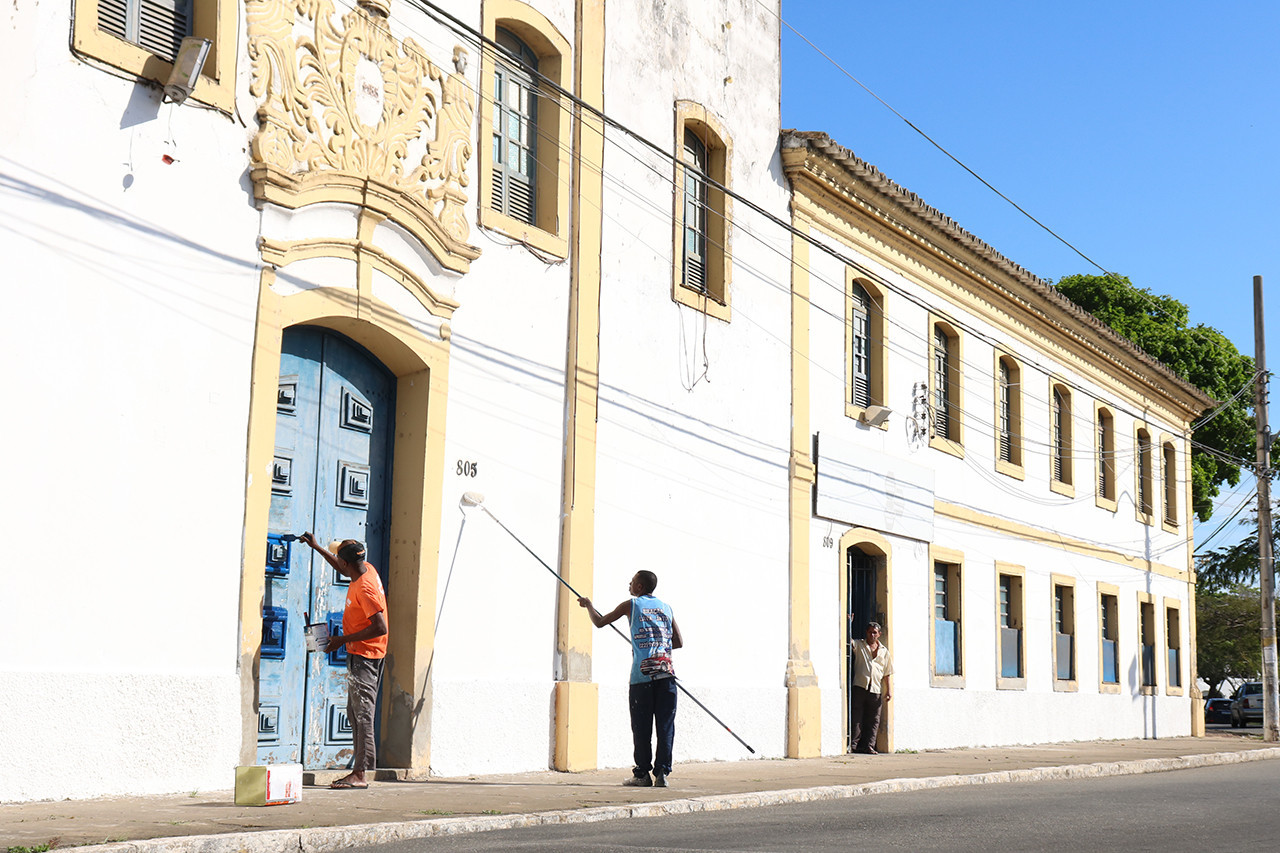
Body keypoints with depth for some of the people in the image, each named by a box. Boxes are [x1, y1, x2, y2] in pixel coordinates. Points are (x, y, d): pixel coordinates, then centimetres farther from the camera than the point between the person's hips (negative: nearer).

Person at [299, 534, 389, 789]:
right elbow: (341, 568, 30)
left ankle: (359, 774, -10)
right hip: (360, 655, 11)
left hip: (363, 656, -11)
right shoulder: (367, 569, 5)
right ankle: (359, 770, 15)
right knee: (355, 712, 12)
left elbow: (381, 628, -27)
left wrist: (343, 640, -21)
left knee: (362, 714, -10)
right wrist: (315, 547, 32)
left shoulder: (364, 589, -23)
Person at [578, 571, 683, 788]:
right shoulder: (666, 607, 17)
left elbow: (600, 622, 13)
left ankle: (642, 774, 2)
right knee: (665, 725, 3)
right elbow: (679, 642, 18)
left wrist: (588, 605, 29)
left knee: (641, 727, 2)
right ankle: (662, 773, 0)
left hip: (642, 674, -3)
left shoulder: (631, 605, 6)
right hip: (665, 672, 3)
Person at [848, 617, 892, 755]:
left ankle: (868, 746, 5)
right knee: (856, 717, -3)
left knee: (873, 720, 2)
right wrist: (849, 623, -16)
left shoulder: (884, 651, 14)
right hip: (859, 686, -2)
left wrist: (889, 689, 9)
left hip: (876, 689, 2)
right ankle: (854, 744, -1)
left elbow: (886, 673, 15)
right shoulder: (858, 645, 9)